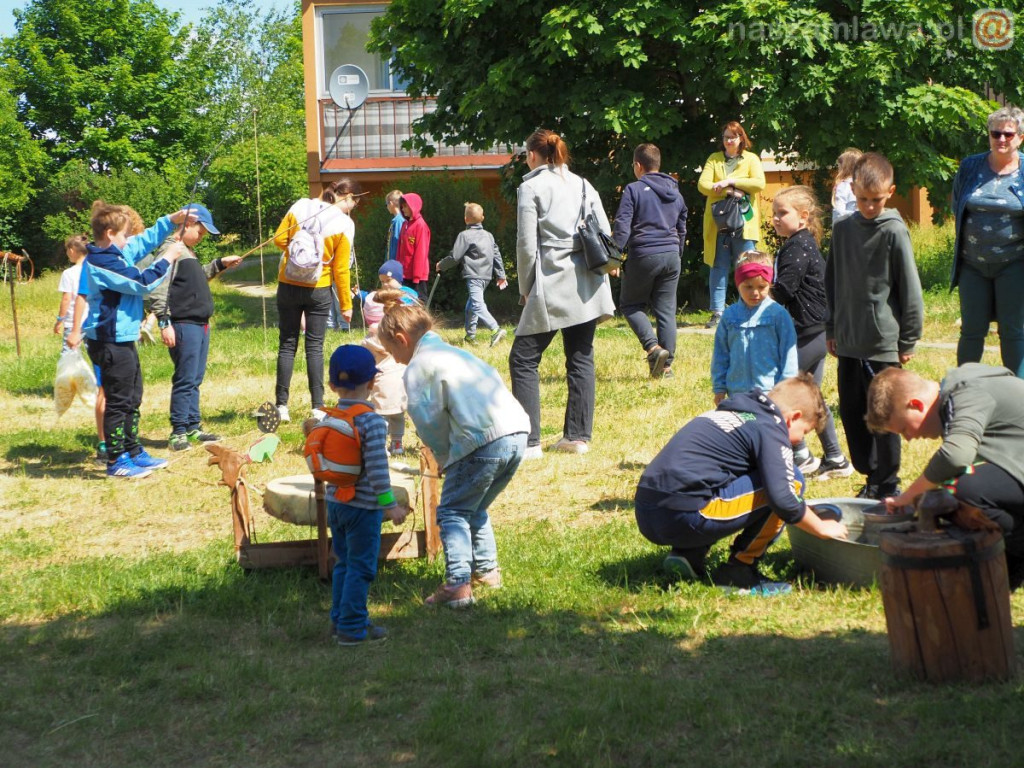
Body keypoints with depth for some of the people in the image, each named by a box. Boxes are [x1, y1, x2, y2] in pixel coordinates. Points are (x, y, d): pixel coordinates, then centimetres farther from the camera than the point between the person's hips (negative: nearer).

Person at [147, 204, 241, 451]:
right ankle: (178, 432, -3)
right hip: (184, 326, -10)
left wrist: (219, 264, 24)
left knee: (195, 380, 13)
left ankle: (193, 428, 19)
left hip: (200, 325, 10)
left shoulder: (188, 251, 18)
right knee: (185, 380, -7)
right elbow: (158, 291, -18)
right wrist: (164, 323, -22)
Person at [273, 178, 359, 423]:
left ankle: (281, 406, 8)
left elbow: (279, 239, -1)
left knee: (287, 345, 9)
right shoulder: (344, 224, -10)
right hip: (319, 291, -2)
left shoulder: (300, 207, -3)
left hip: (288, 285, 2)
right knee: (315, 348, 5)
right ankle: (317, 407, 4)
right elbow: (340, 269, -9)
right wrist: (346, 305, 0)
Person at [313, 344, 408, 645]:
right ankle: (352, 628, 4)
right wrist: (389, 503, -19)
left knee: (344, 563, 19)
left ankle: (340, 620, 26)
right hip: (363, 506, -7)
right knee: (361, 567, 1)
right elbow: (376, 466, -22)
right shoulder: (371, 421, -18)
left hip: (334, 502, 7)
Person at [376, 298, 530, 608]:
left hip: (484, 441, -8)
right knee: (475, 509, 25)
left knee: (452, 511, 1)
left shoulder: (417, 368, 2)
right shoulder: (455, 353, 27)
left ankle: (458, 584, -8)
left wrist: (446, 458, 15)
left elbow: (429, 422, -3)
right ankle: (486, 569, 30)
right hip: (517, 433, 8)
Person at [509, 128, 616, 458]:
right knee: (581, 359, 12)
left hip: (552, 285, -6)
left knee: (523, 359, 0)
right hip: (587, 285, 6)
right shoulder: (583, 184, 13)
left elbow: (527, 245, -7)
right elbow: (606, 235, 10)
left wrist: (525, 289, 3)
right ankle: (577, 437, 14)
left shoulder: (531, 187, -2)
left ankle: (528, 441, -6)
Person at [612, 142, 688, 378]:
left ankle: (653, 347, -10)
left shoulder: (634, 190, -6)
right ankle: (666, 364, 6)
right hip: (671, 255, 5)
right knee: (666, 310, 8)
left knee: (630, 305, 10)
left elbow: (622, 227, -13)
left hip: (643, 255, -5)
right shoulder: (675, 193, 14)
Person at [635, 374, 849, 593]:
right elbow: (782, 499, -11)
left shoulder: (728, 411, 26)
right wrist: (823, 528, 7)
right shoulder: (770, 427, -1)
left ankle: (689, 554, 13)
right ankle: (738, 571, 2)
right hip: (684, 516, -9)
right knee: (791, 480, 0)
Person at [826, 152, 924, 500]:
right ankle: (871, 476, 24)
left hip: (883, 343, -5)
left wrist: (909, 340, -6)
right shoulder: (843, 229, 6)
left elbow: (910, 290, -7)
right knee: (850, 412, 10)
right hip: (848, 341, 5)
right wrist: (831, 328, 14)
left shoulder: (894, 232, -9)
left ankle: (887, 485, 12)